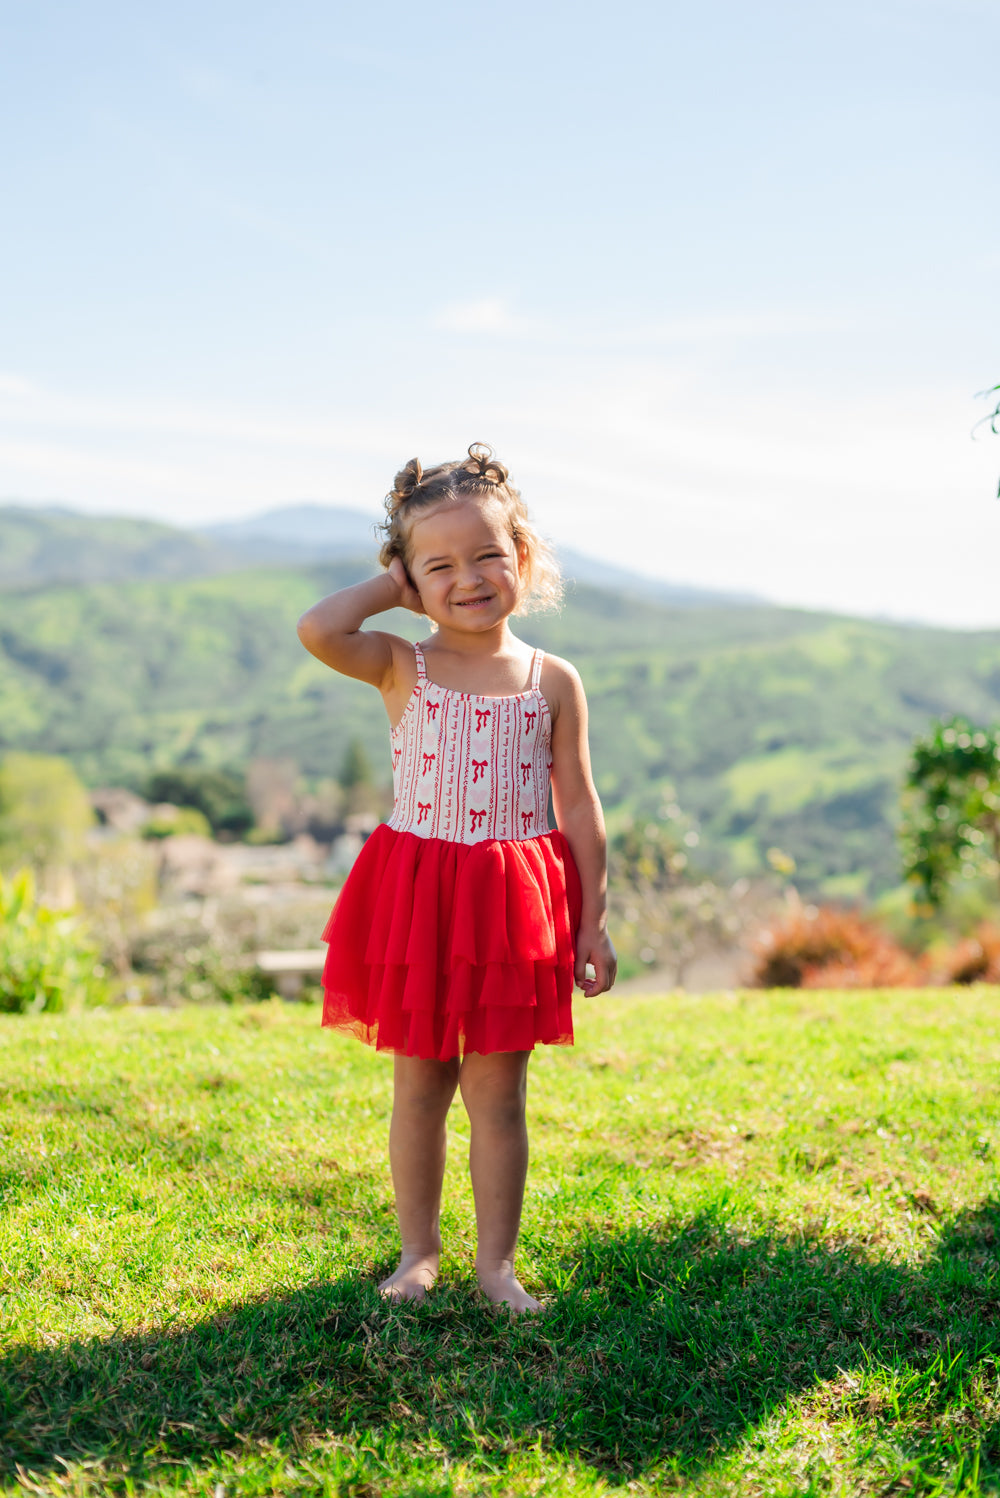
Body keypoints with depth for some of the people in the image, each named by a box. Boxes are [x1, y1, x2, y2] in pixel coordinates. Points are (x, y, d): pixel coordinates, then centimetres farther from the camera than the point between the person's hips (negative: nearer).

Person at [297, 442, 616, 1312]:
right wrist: (391, 584, -4)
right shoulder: (402, 670, 0)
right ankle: (418, 1253, 26)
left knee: (497, 1092, 6)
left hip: (512, 906, 0)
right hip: (417, 899, 0)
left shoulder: (553, 680, 2)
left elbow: (578, 808, 4)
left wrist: (593, 922, 1)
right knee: (418, 1086, 10)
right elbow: (317, 630, -20)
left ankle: (496, 1261, 20)